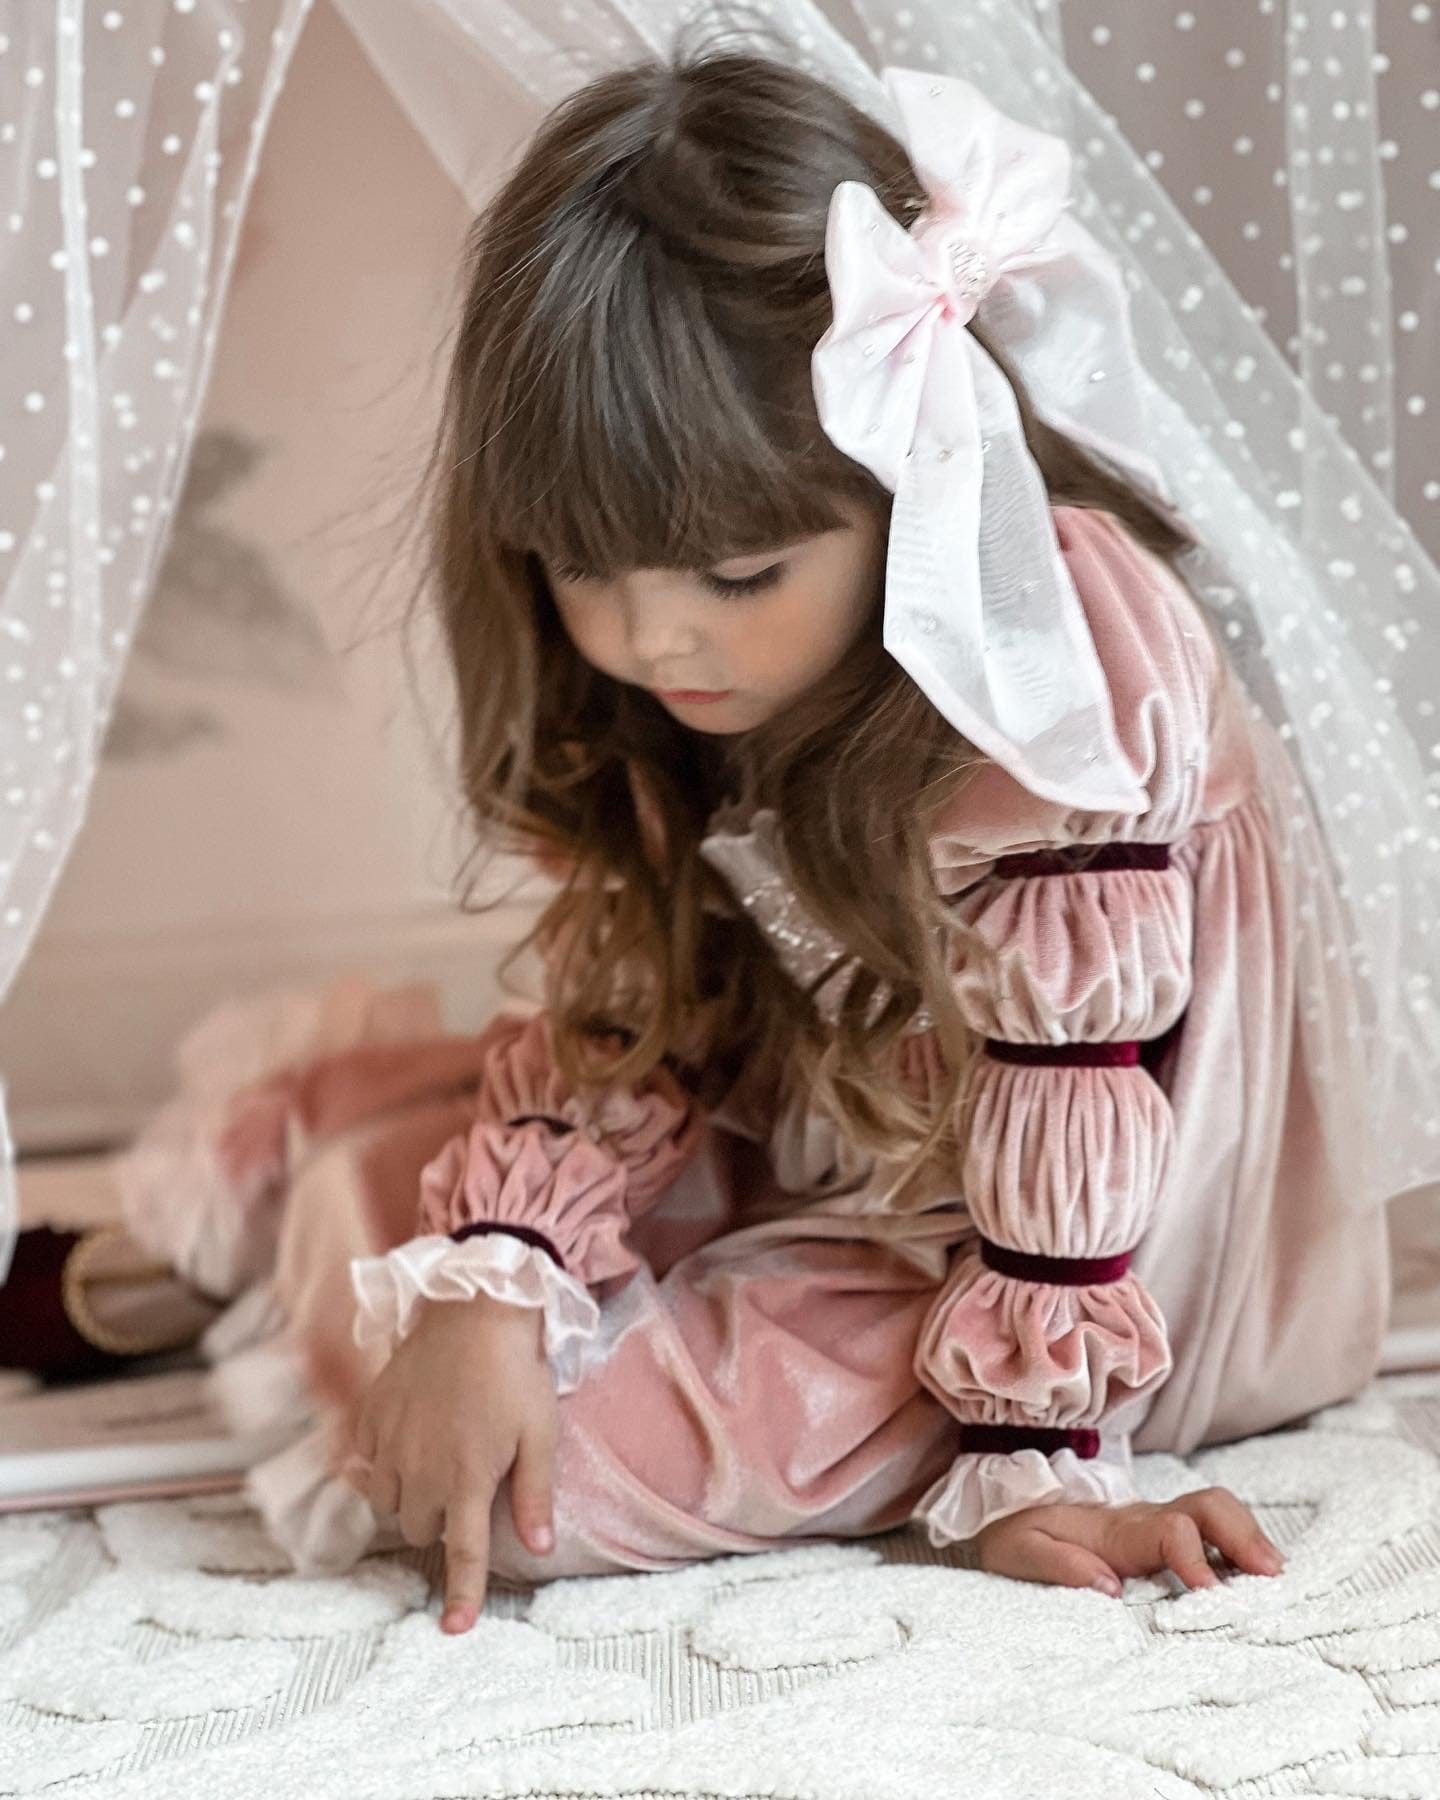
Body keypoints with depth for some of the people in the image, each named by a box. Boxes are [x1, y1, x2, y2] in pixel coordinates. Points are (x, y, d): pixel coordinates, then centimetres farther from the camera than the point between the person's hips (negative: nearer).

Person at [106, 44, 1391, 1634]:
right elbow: (624, 1008, -5)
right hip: (795, 1136, 7)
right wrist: (489, 1286, -19)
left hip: (1068, 1250, -7)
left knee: (539, 1464, -22)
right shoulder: (685, 680, -8)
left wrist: (1025, 1457, -22)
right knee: (330, 1115, 2)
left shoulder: (1063, 667, -31)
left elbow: (1075, 1097, -27)